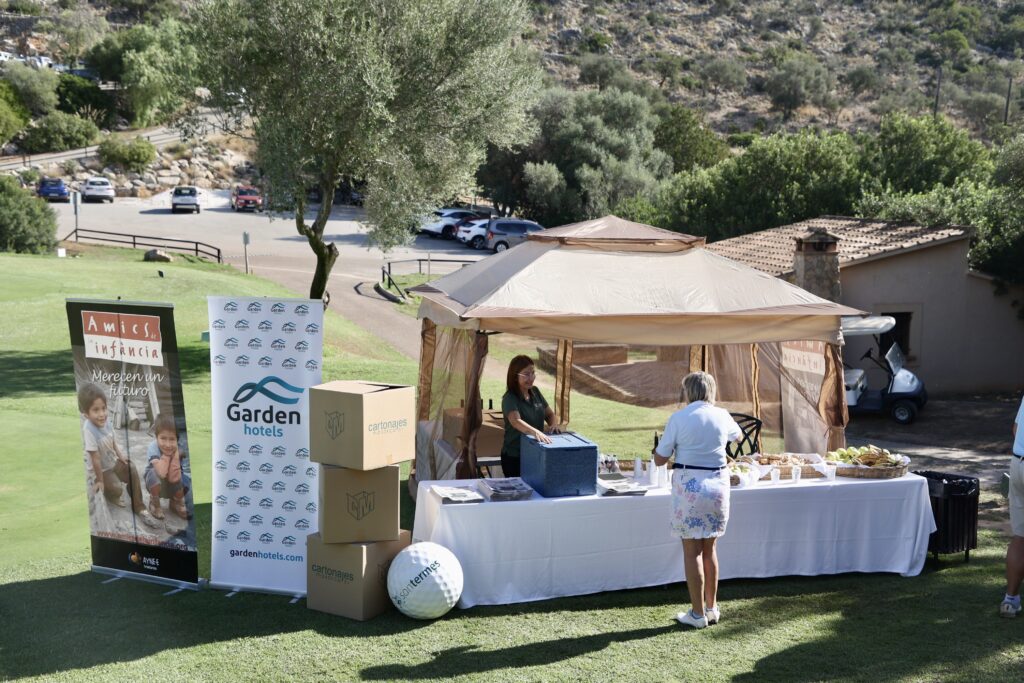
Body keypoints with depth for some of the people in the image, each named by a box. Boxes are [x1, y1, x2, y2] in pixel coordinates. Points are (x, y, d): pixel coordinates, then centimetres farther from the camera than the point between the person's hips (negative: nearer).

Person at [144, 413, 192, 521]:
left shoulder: (179, 449, -24)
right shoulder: (153, 448, -30)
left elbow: (173, 479, -30)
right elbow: (162, 473, -44)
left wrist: (175, 455, -34)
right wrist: (166, 454, -36)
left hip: (174, 487, 4)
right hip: (156, 484, -3)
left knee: (187, 479, -25)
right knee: (155, 473, -35)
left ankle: (176, 502, 9)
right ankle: (154, 504, -5)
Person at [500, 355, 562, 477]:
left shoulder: (535, 392, 4)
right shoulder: (510, 398, -18)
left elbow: (550, 414, 11)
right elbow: (516, 421, -35)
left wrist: (554, 424, -12)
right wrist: (535, 432, -52)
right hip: (515, 457, -6)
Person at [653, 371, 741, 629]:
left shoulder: (679, 418, -8)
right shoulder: (722, 416, 3)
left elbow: (659, 459, -4)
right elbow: (737, 434, 27)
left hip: (689, 485, -4)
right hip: (718, 484, 4)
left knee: (692, 551, 4)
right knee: (709, 549, 17)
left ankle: (698, 614, 8)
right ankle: (711, 607, 26)